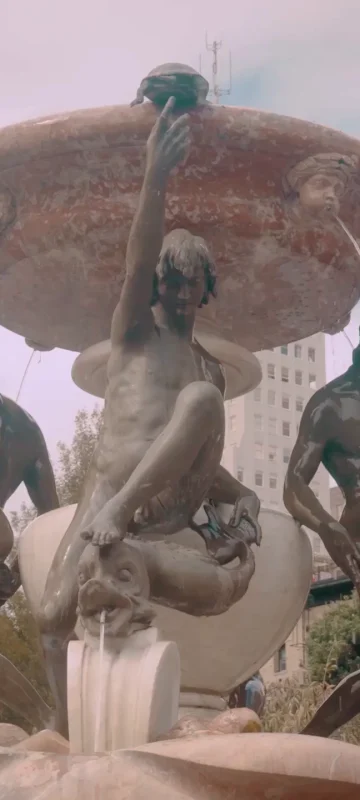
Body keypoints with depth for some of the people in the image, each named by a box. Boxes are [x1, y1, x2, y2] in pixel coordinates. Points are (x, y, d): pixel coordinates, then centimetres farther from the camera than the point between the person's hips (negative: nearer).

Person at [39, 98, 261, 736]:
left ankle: (117, 512, -30)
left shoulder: (211, 368, 25)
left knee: (203, 396, -24)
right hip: (106, 492, -2)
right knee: (55, 614, -22)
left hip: (170, 509, 2)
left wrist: (240, 492, 2)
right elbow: (138, 261, -7)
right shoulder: (134, 331, 13)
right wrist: (155, 181, -24)